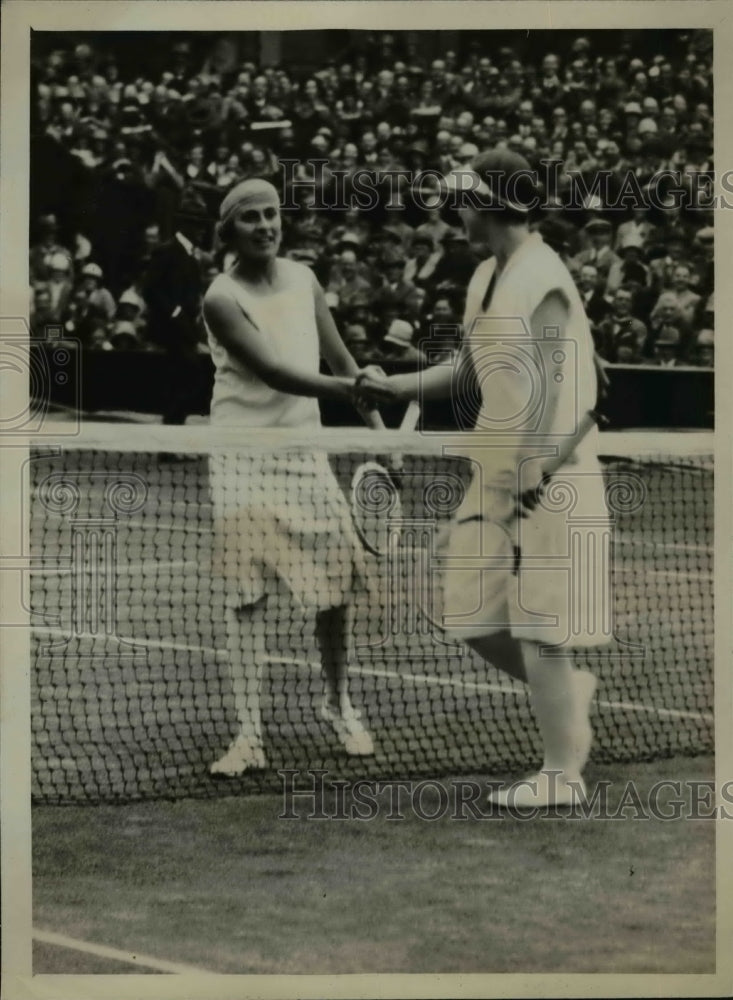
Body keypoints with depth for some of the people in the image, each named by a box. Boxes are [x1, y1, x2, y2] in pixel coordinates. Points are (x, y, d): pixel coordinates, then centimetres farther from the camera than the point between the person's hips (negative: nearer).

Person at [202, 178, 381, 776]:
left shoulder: (303, 280, 5)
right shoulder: (223, 299, -13)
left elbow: (341, 361, 11)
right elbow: (274, 372, -23)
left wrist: (379, 431, 6)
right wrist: (354, 386, -33)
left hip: (305, 451, 5)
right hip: (245, 459, -5)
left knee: (338, 581, 3)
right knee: (249, 593, -7)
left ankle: (339, 705, 24)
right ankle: (250, 733, -4)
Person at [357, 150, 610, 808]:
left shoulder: (542, 280, -16)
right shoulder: (486, 278, 13)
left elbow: (548, 384, -21)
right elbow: (468, 370, 24)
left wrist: (529, 470, -25)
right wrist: (394, 387, 15)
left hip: (543, 479, -9)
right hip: (494, 474, 9)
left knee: (537, 626, -5)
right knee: (472, 615, 9)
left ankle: (561, 773, 3)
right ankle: (569, 691, 29)